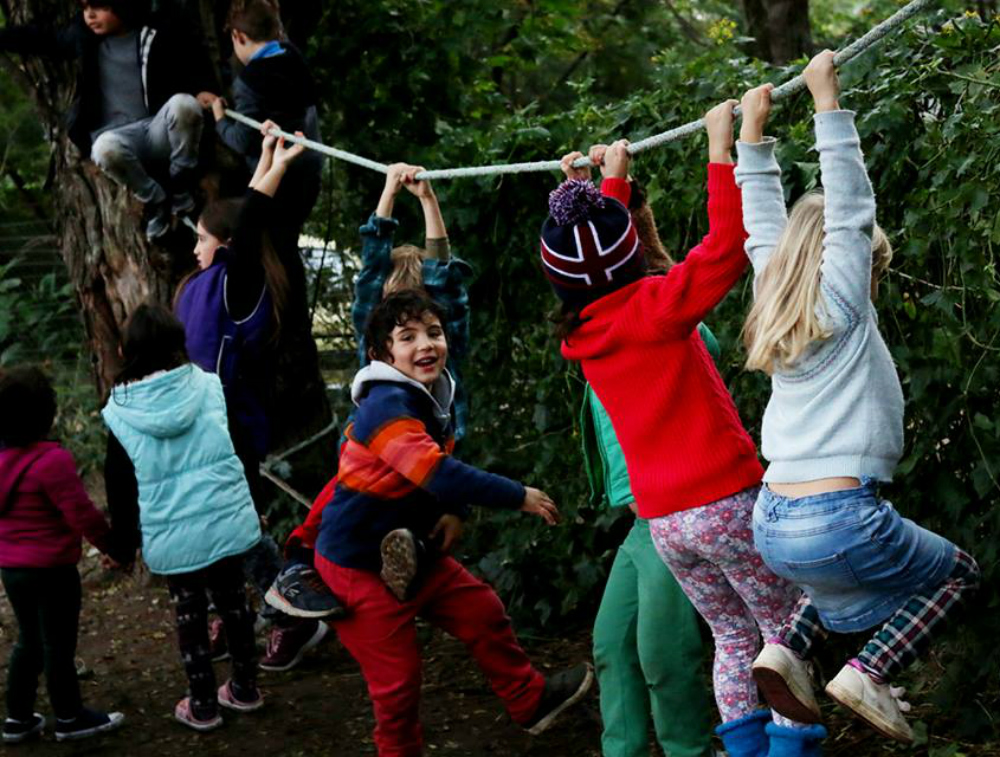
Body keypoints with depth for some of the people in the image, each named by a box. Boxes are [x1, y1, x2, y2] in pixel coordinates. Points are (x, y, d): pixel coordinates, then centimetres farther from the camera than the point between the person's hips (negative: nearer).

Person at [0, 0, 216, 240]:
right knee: (105, 148, -38)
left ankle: (181, 188, -9)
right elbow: (39, 38, 22)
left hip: (157, 130, -1)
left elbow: (195, 62, 11)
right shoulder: (84, 36, 9)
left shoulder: (156, 37, 2)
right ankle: (155, 201, -9)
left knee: (183, 103, -34)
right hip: (116, 136, 1)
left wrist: (203, 90, -7)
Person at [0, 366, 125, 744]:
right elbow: (82, 514, -19)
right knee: (58, 644, 7)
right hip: (51, 569, -7)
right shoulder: (51, 460, -23)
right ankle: (69, 718, 21)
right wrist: (113, 545, -4)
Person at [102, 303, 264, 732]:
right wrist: (252, 505, 20)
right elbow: (239, 451, 6)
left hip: (172, 535, -2)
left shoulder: (120, 413, -8)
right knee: (232, 601, 18)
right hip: (228, 520, 2)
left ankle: (202, 706, 22)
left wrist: (125, 544, 11)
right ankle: (244, 689, 32)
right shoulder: (208, 386, -5)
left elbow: (119, 487, -1)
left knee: (190, 614, 13)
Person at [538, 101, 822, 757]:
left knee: (734, 638, 17)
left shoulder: (583, 331, 6)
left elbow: (602, 273, 25)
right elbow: (729, 242, -19)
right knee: (786, 630, 5)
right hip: (726, 502, -6)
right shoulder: (655, 308, -13)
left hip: (664, 523, 6)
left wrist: (612, 181, 33)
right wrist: (720, 149, -11)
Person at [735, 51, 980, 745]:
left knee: (849, 557, 36)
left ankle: (787, 648, 13)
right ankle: (870, 672, -3)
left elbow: (764, 225, 22)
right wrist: (827, 101, -7)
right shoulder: (842, 308, -4)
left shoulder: (776, 302, 12)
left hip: (771, 524, 7)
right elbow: (851, 207, -9)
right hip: (837, 520, -7)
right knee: (959, 573, 17)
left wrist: (753, 131, 27)